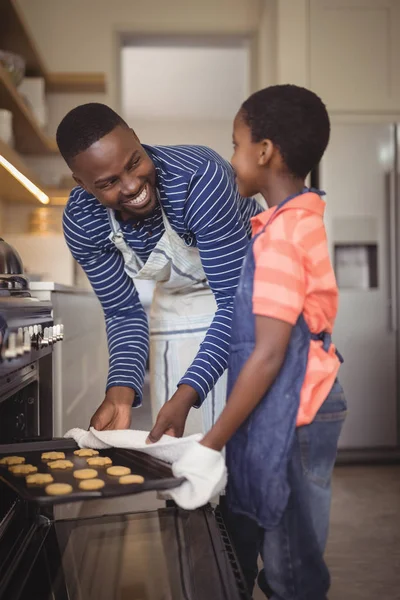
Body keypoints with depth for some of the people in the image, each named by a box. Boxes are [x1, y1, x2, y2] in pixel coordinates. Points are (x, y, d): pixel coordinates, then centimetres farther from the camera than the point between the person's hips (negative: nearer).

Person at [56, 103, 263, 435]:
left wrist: (185, 395, -40)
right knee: (176, 445, 5)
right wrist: (121, 390, -25)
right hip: (178, 306, 4)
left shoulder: (200, 178, -34)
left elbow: (236, 301, -32)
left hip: (248, 289, -3)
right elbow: (124, 312, -9)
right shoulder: (81, 222, -19)